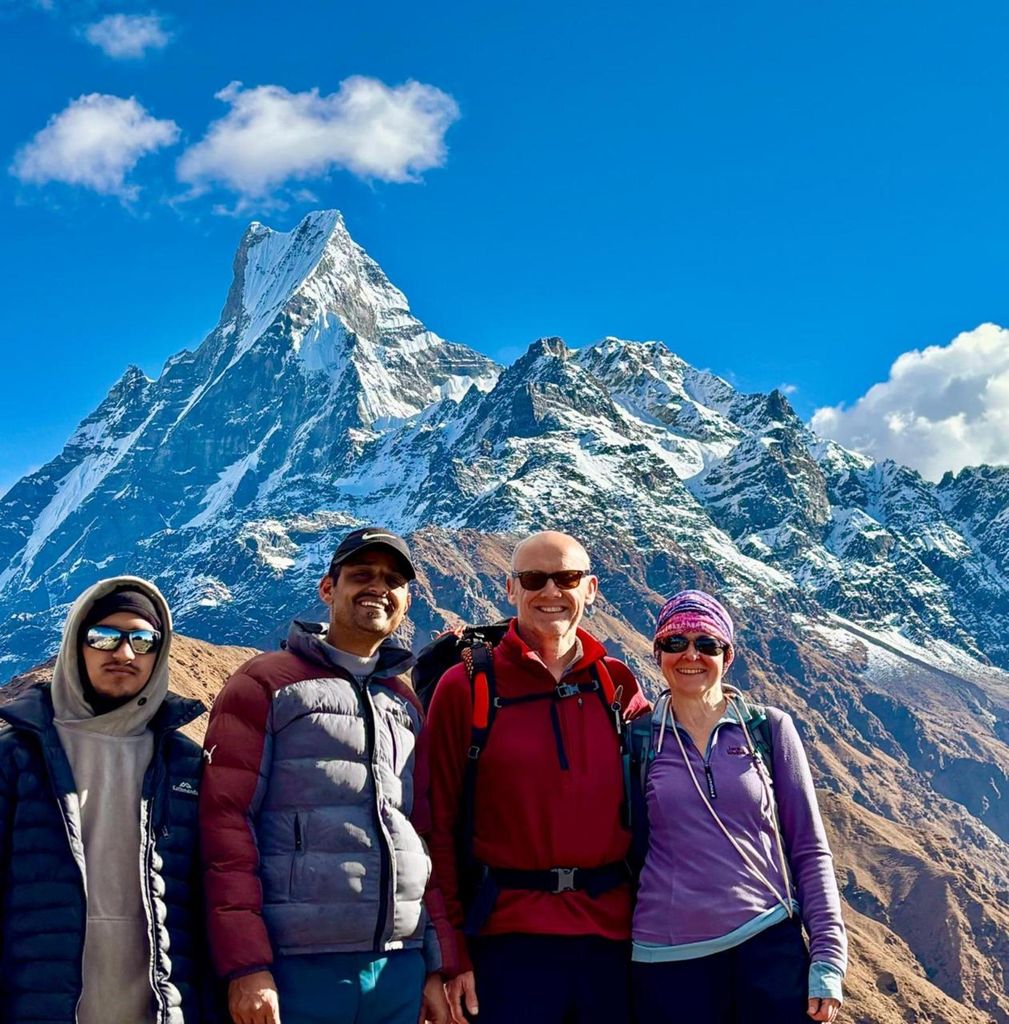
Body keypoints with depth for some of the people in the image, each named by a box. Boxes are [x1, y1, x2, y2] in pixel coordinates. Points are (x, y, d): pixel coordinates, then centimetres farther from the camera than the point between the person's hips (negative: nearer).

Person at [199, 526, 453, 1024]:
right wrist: (246, 965, -14)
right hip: (298, 968, -5)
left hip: (400, 967, 5)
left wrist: (438, 964, 10)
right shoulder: (265, 684, -1)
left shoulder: (404, 704, 16)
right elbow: (225, 821, -8)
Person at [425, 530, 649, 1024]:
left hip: (611, 932, 3)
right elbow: (440, 824, -3)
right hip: (507, 933, -3)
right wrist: (451, 953, -7)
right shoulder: (466, 687, -2)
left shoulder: (618, 685, 7)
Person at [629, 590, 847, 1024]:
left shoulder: (769, 728, 2)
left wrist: (827, 955, -2)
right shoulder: (637, 740, 3)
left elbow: (809, 847, 4)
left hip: (771, 947, 0)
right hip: (669, 963, 0)